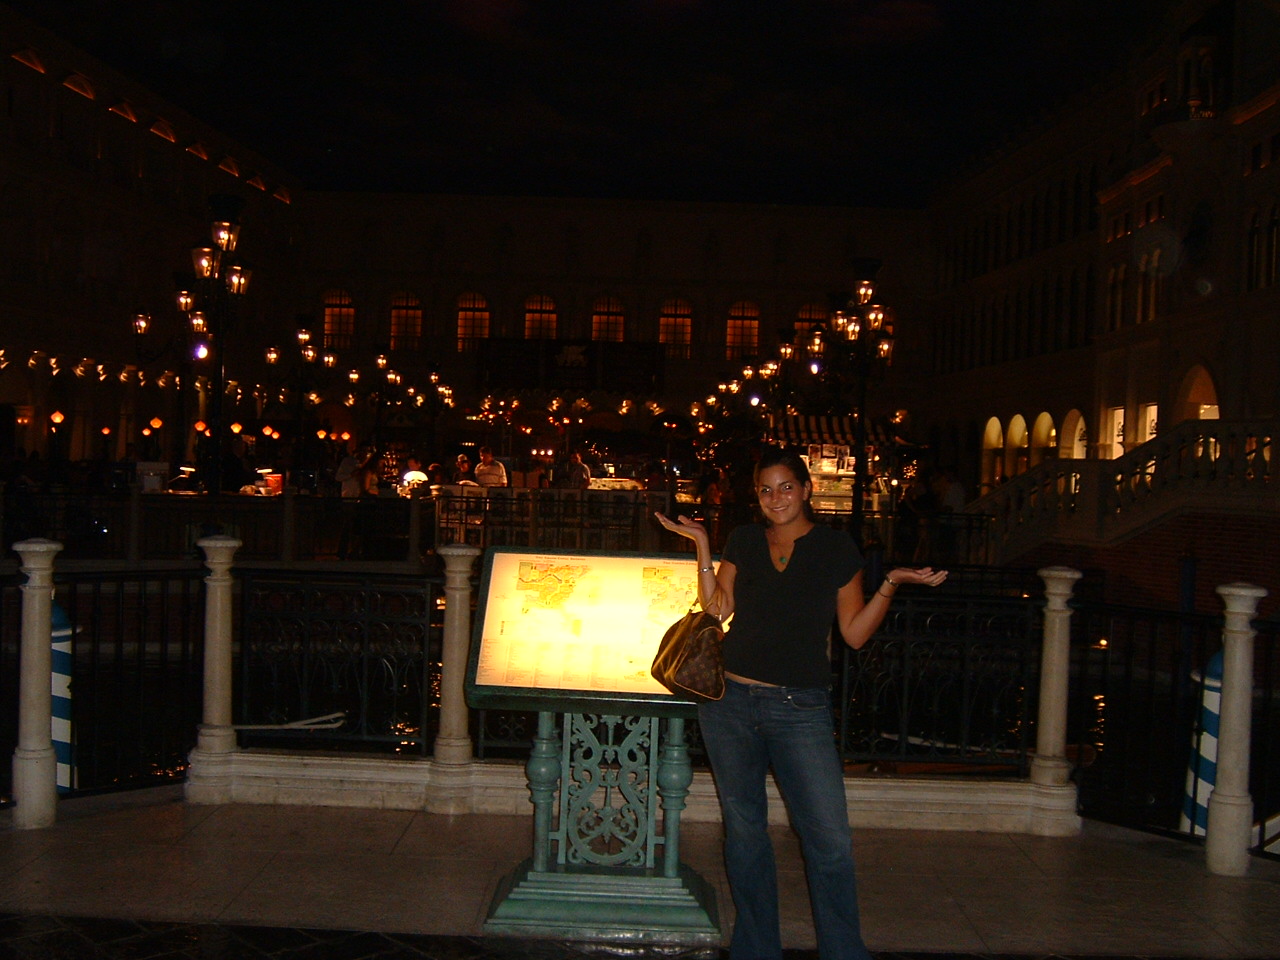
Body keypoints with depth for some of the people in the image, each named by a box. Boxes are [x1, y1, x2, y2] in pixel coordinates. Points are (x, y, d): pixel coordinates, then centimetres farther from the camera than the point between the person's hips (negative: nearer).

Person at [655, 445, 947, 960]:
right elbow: (719, 609, 2)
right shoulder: (744, 540, 9)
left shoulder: (836, 548, 3)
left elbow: (855, 632, 3)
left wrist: (890, 585, -9)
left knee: (831, 840, -8)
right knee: (744, 829, 10)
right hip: (730, 703, 2)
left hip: (800, 707, -2)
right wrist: (702, 546, -1)